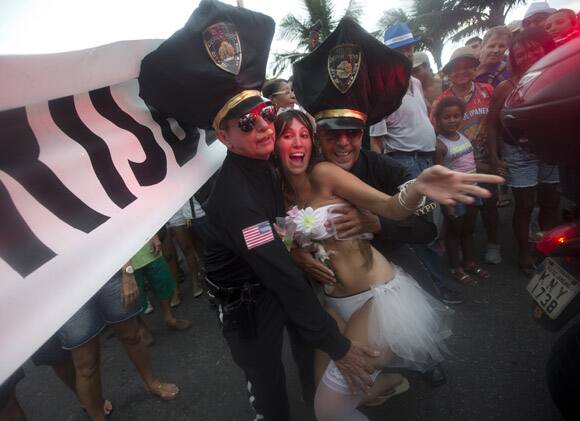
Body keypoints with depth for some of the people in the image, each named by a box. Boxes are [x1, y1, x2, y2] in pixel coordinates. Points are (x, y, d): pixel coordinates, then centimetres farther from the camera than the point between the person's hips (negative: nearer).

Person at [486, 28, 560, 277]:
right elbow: (493, 125, -3)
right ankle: (524, 254, 17)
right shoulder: (505, 88, -5)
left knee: (550, 203, 11)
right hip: (519, 153, -3)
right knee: (524, 205, 2)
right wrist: (494, 158, -7)